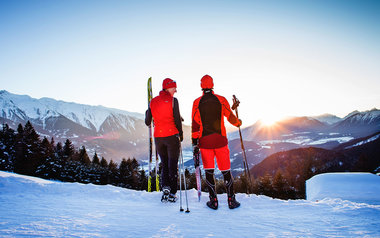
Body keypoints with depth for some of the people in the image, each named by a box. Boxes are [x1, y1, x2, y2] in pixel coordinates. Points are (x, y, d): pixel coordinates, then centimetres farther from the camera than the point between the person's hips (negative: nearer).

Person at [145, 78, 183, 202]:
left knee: (164, 164, 16)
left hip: (158, 137, 4)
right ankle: (172, 194, 9)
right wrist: (181, 134, 6)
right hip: (172, 136, -4)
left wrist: (147, 113, 29)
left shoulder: (153, 102, 6)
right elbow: (177, 120, -9)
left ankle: (165, 186, -3)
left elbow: (148, 122, 8)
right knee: (173, 165, 7)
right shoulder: (173, 100, -7)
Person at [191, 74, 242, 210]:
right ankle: (231, 200, 12)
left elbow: (195, 124, -3)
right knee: (226, 169, 8)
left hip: (204, 141, 0)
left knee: (209, 171, 8)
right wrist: (238, 123, 28)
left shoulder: (197, 102, -1)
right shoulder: (221, 100, -2)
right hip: (220, 140, 0)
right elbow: (231, 117, 6)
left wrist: (195, 142, 1)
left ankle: (213, 201, 11)